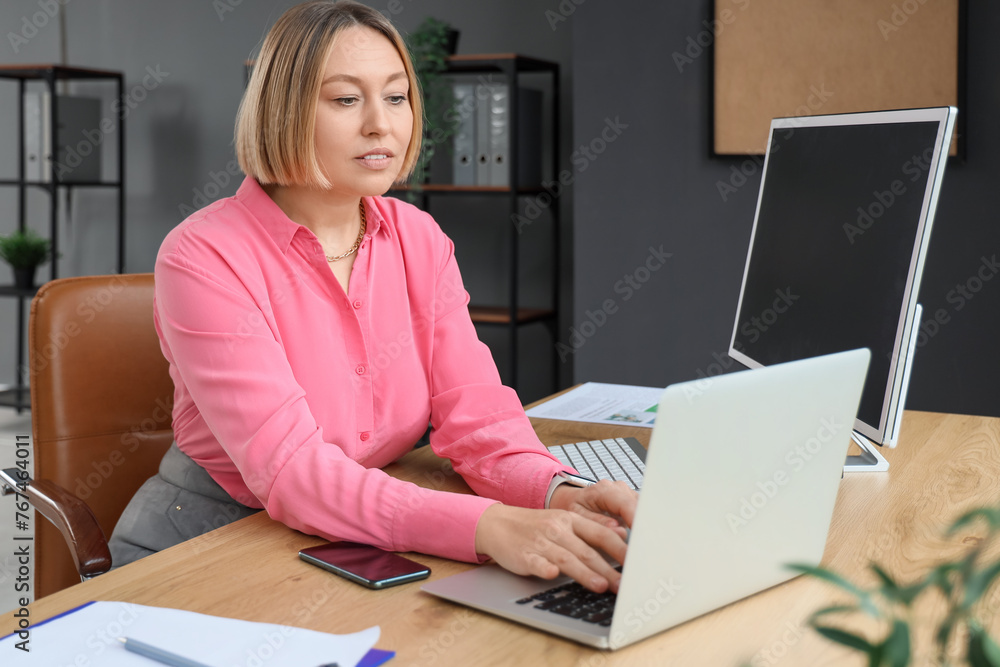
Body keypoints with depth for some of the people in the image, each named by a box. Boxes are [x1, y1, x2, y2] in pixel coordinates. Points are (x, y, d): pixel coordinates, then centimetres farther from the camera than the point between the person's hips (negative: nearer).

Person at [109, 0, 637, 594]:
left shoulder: (419, 239, 1)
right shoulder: (203, 257, -18)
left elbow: (474, 410, -6)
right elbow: (288, 468, -27)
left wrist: (557, 493, -29)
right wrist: (487, 527, -40)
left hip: (366, 547, 5)